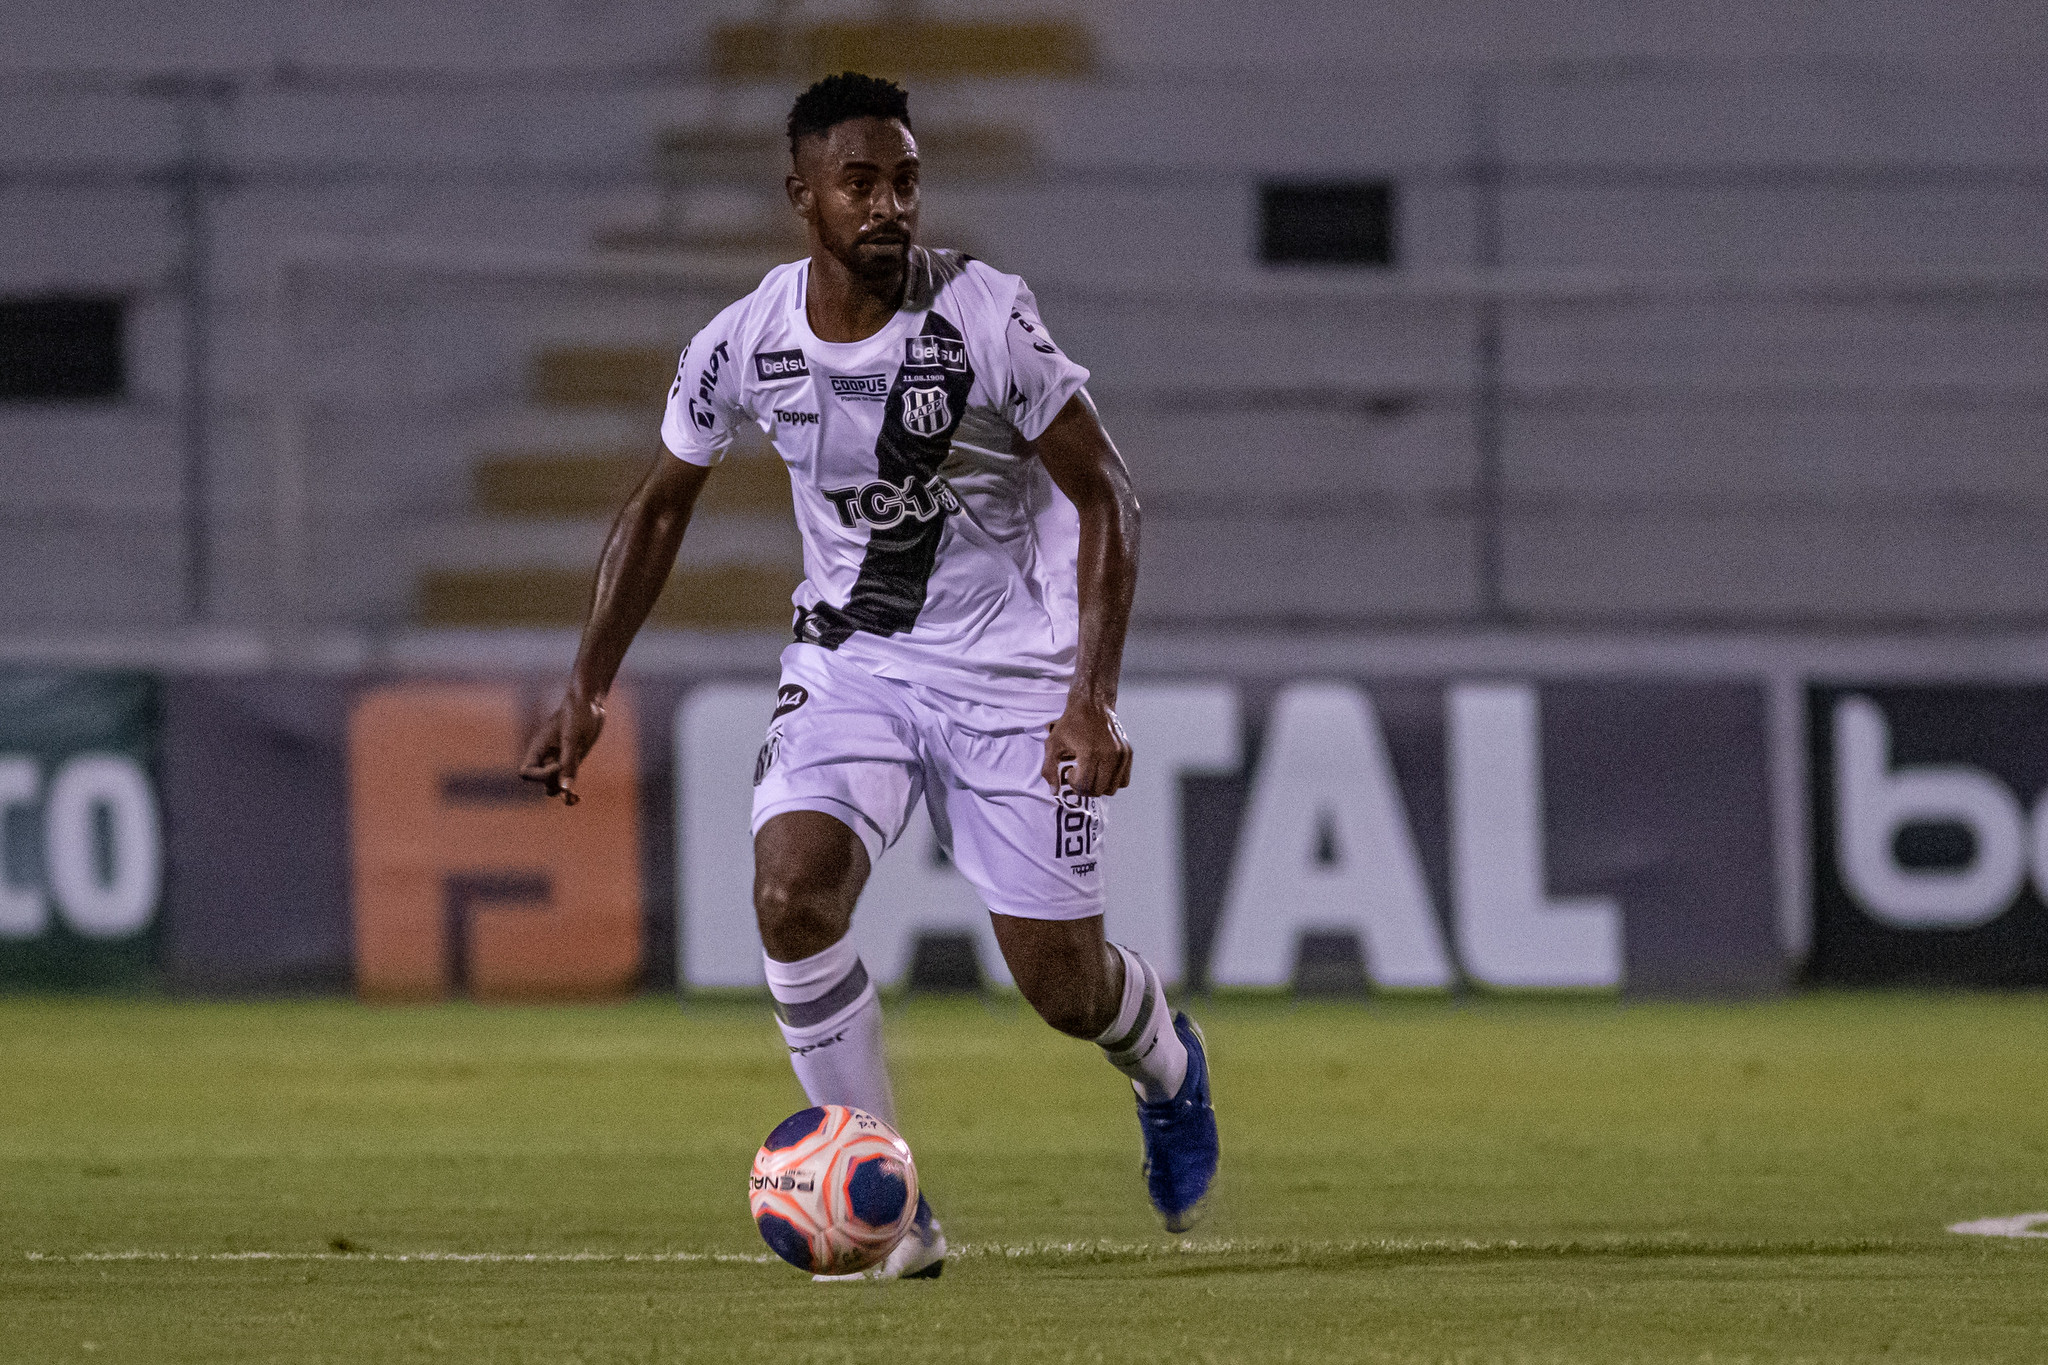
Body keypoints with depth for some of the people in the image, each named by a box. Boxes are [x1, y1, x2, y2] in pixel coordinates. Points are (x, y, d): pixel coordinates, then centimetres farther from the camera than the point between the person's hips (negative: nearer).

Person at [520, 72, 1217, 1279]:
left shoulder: (988, 317, -18)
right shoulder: (744, 345, -8)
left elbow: (1104, 495, -13)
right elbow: (664, 503, 10)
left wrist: (1092, 696, -22)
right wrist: (590, 689, 5)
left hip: (1012, 669, -3)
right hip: (850, 658, 3)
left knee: (1061, 982, -1)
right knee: (792, 891, -23)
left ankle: (1168, 1066, 38)